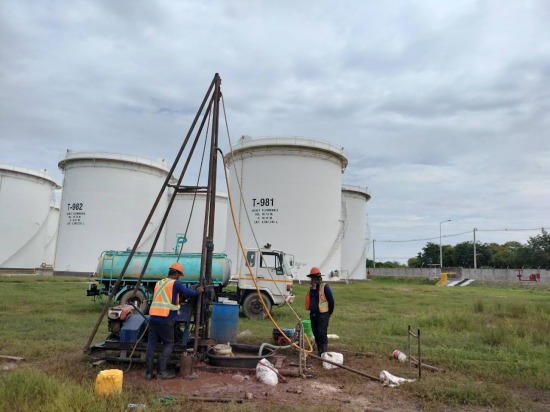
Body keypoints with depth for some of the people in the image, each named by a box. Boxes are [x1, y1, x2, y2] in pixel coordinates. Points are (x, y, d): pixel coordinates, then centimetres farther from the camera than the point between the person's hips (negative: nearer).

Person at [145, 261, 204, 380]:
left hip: (153, 318, 6)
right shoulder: (175, 283, -3)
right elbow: (188, 292, -8)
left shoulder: (159, 283, 18)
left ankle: (149, 372, 12)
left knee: (151, 344, 9)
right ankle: (162, 371, 4)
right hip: (165, 319, -6)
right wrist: (198, 291, 11)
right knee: (168, 344, 7)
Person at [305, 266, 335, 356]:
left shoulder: (324, 287, -10)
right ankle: (319, 353, 22)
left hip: (322, 315, -7)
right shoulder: (311, 287, 13)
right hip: (313, 314, 7)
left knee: (322, 334, -8)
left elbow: (331, 300, -7)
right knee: (316, 335, 12)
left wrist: (329, 313, -2)